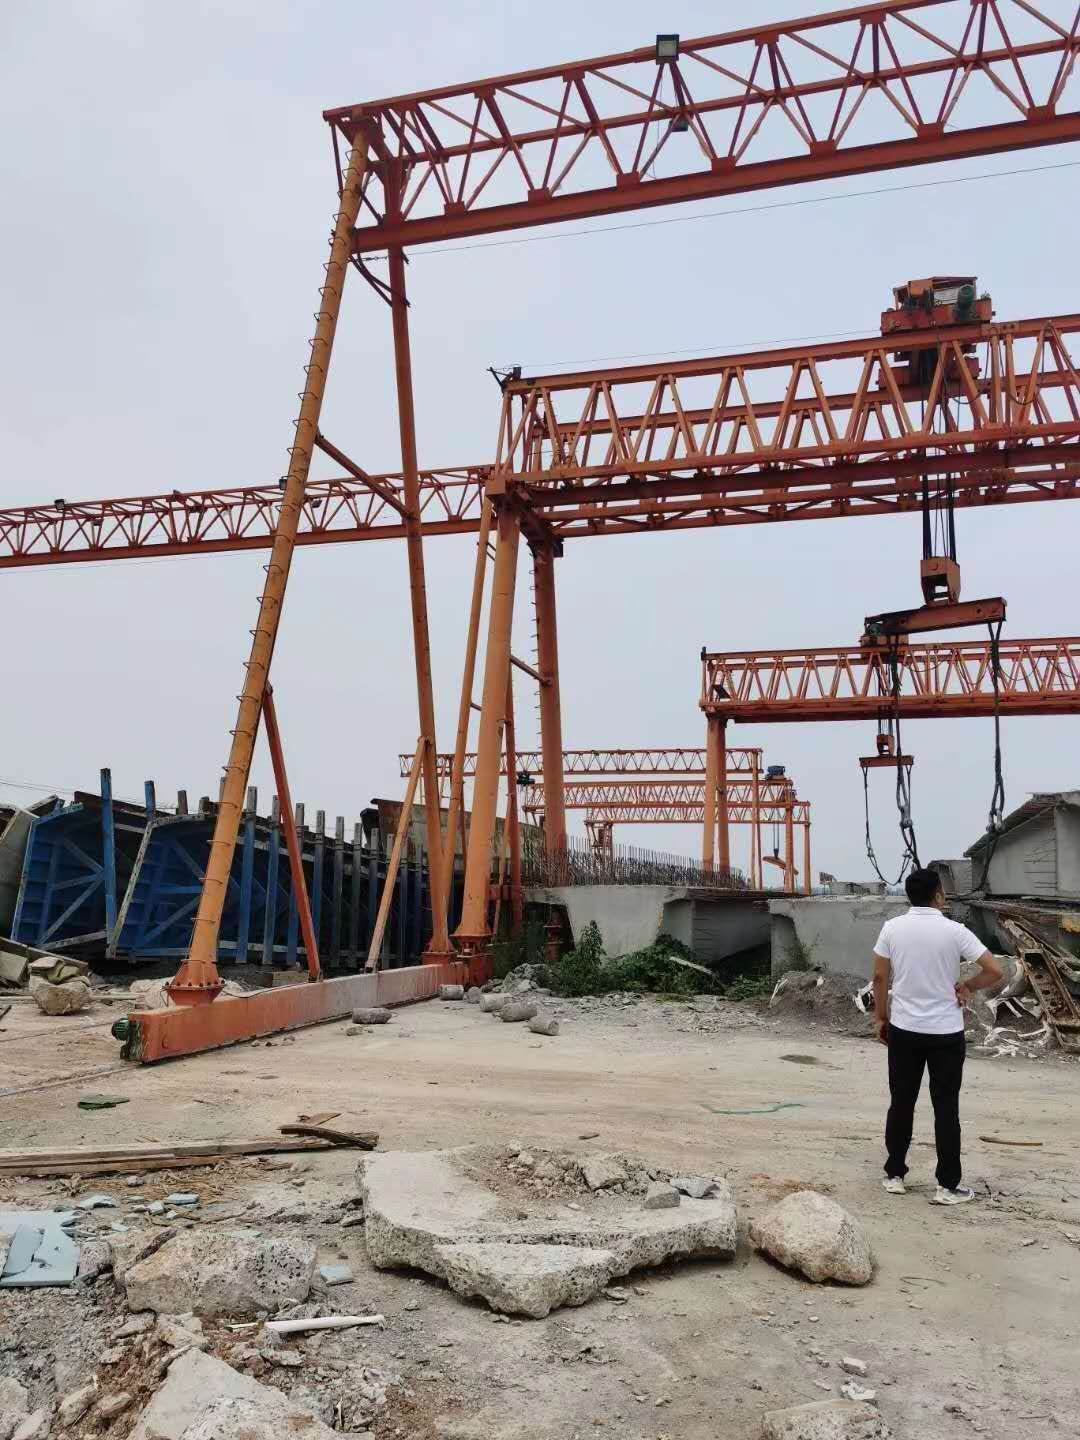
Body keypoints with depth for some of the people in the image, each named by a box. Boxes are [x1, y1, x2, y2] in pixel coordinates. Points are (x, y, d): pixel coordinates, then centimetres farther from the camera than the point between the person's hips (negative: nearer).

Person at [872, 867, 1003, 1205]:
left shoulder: (892, 927, -4)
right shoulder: (954, 931, -11)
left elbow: (880, 978, 0)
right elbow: (995, 971, -13)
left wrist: (881, 1017, 12)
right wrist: (967, 986, 4)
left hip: (903, 1029, 2)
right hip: (946, 1032, -2)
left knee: (901, 1104, 12)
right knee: (946, 1108, 6)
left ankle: (894, 1175, 19)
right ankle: (948, 1186, 10)